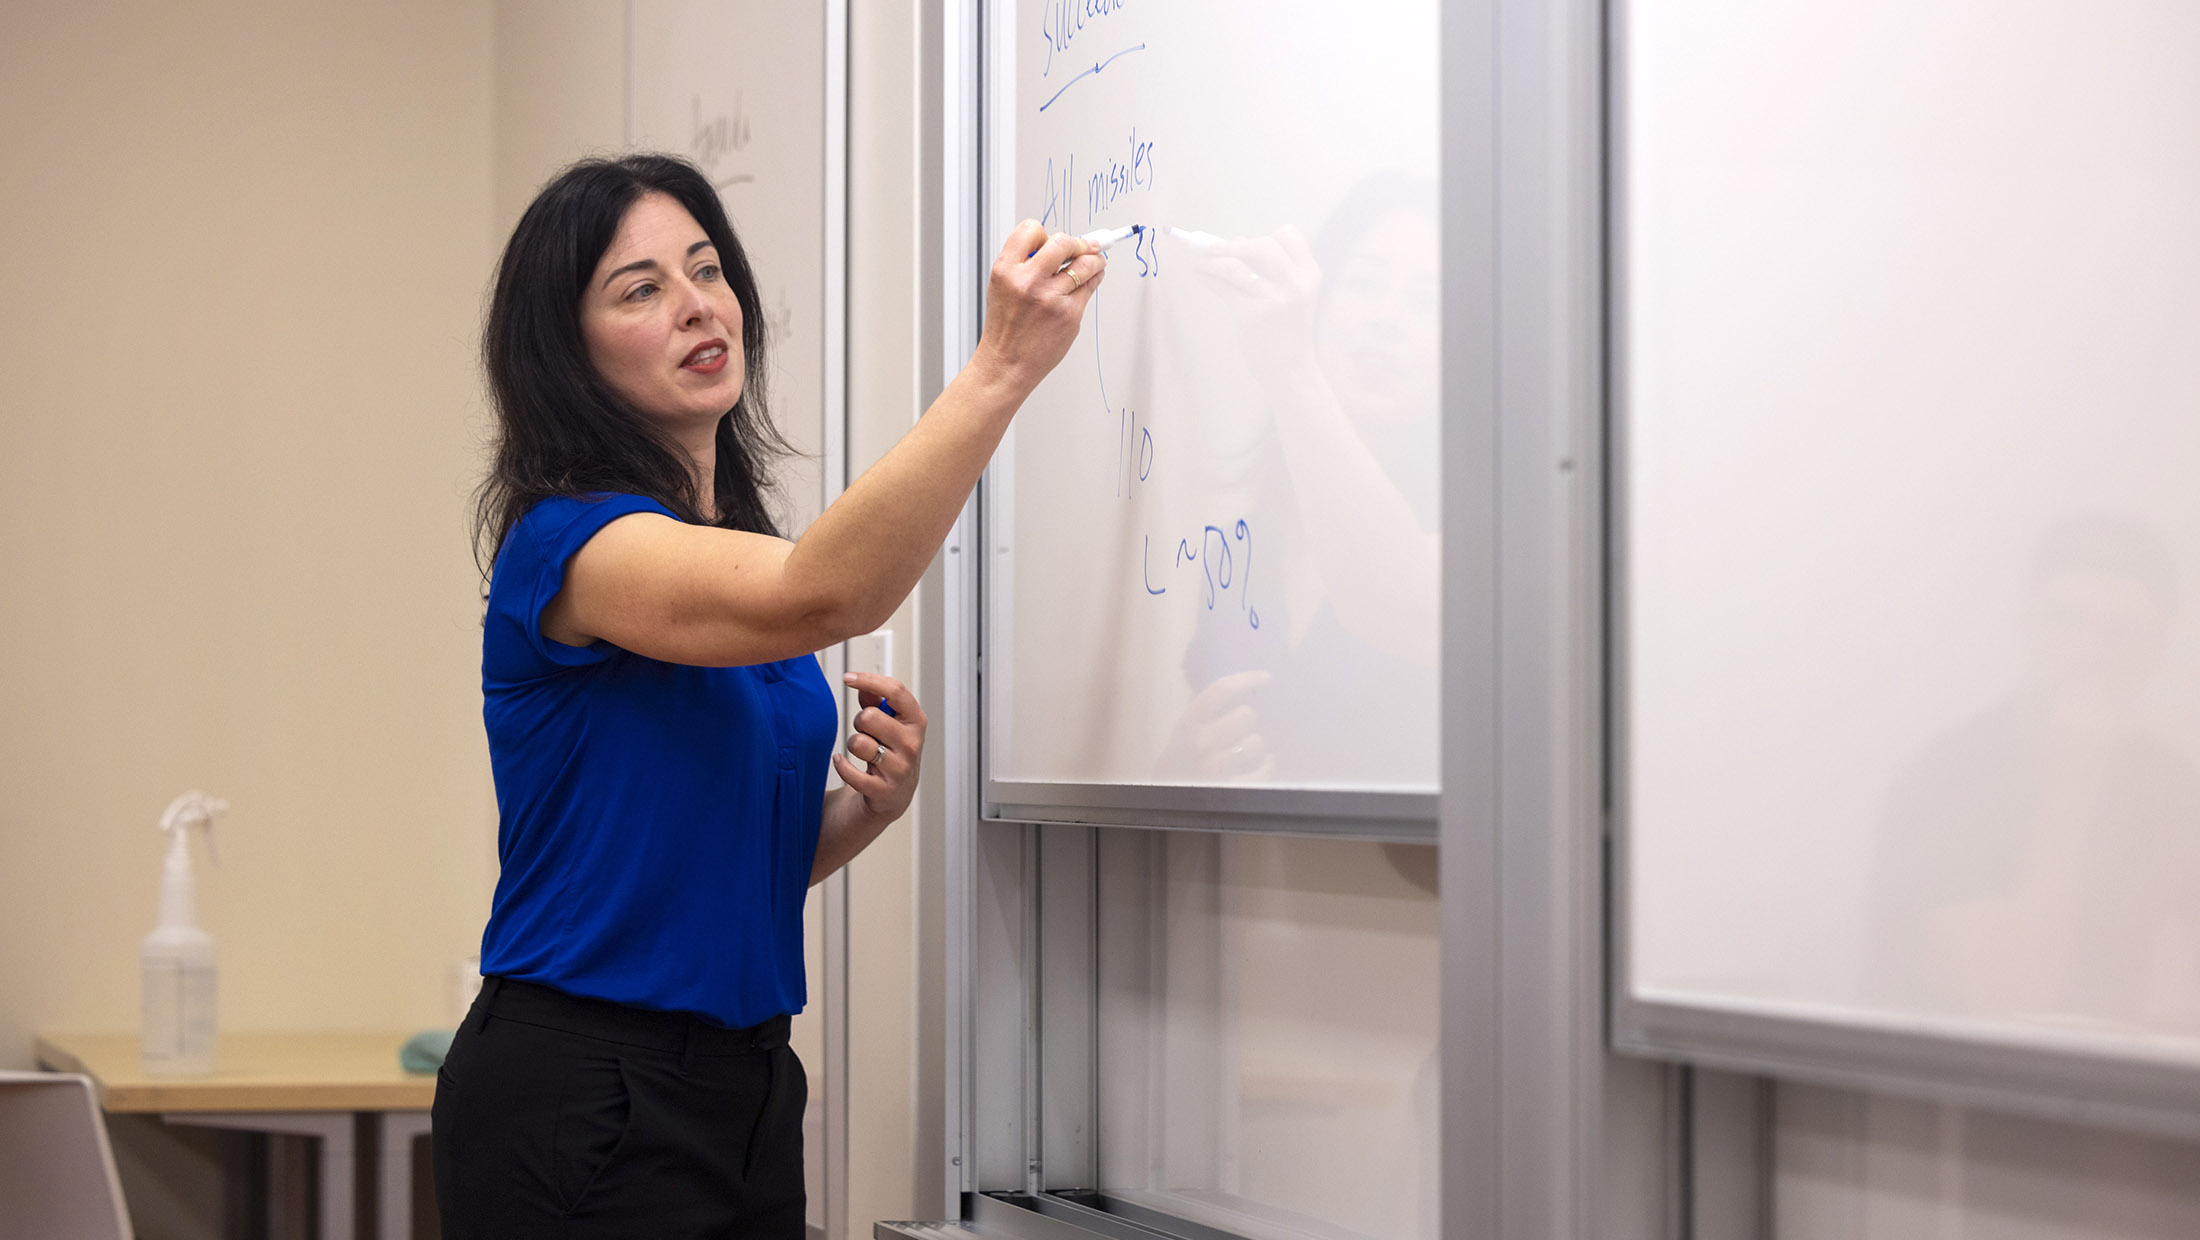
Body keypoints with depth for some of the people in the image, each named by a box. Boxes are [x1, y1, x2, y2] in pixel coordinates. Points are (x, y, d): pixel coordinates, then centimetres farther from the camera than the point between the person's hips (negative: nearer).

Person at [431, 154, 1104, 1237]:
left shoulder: (737, 553, 12)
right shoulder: (565, 543, -14)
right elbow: (823, 596, -33)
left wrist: (869, 804, -3)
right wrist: (1003, 365, -35)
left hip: (742, 1095, 8)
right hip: (579, 1101, -8)